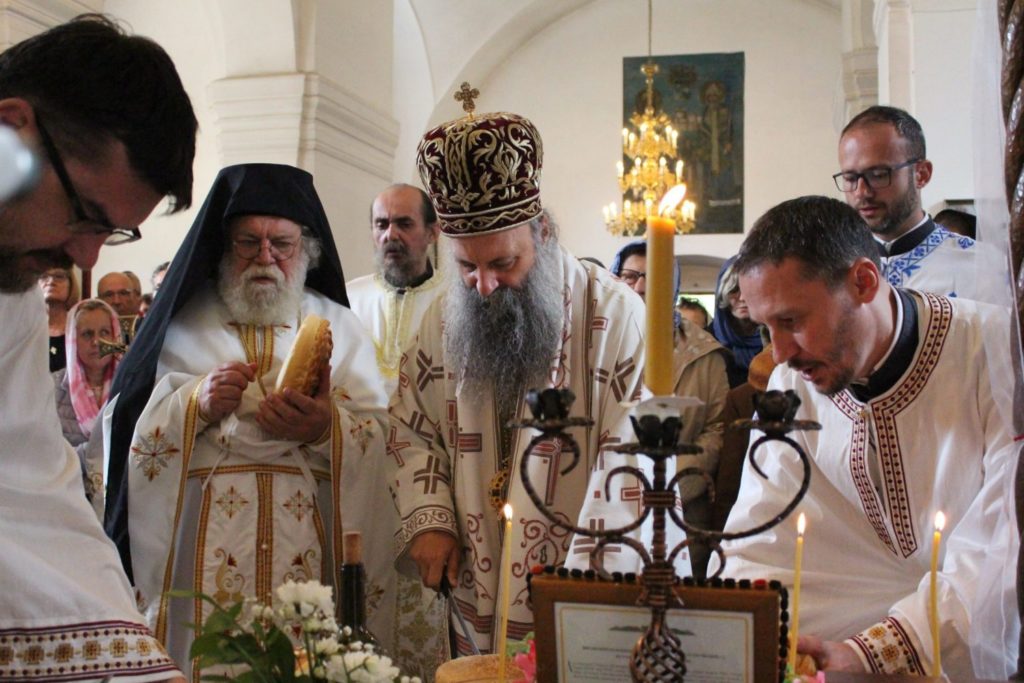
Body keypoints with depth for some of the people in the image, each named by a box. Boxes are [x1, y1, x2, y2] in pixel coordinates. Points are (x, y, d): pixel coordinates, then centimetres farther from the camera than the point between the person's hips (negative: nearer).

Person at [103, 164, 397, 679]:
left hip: (309, 535, 1)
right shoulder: (185, 322, 9)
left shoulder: (338, 325, 11)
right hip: (200, 536, 0)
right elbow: (127, 427, 3)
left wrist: (326, 429, -18)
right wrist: (196, 404, -12)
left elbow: (382, 438, 1)